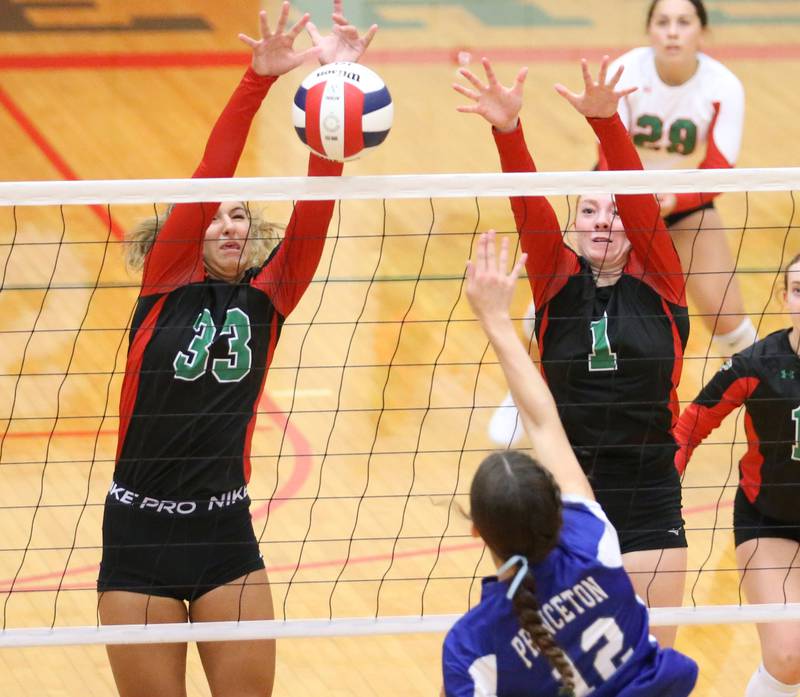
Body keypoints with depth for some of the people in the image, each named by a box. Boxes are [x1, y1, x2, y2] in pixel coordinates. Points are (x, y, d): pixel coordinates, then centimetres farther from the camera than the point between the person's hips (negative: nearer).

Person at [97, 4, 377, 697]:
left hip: (226, 533, 2)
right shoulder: (166, 284, -1)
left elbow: (314, 203, -7)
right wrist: (259, 79, -24)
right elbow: (208, 177, -13)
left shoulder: (267, 297, 4)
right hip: (141, 532, -2)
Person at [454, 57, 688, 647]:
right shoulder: (558, 283, 3)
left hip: (648, 500, -1)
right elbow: (529, 208, -13)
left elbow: (641, 200, -15)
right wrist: (507, 130, -31)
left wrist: (606, 122, -32)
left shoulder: (658, 284, 1)